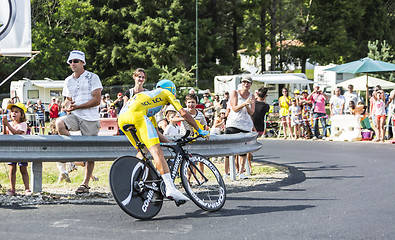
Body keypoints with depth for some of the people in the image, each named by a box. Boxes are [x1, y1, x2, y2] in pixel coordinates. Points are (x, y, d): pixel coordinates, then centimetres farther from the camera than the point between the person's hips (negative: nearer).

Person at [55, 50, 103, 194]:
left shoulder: (92, 78, -3)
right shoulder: (68, 81, 14)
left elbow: (97, 100, -10)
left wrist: (77, 106, -15)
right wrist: (68, 106, -2)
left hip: (90, 119, -4)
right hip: (75, 117, 4)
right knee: (59, 123, -30)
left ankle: (85, 184, 7)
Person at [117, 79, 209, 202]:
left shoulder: (149, 96, 42)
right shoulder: (166, 93, 26)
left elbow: (155, 132, 40)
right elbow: (184, 114, 20)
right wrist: (200, 130, 28)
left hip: (122, 119, 8)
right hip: (136, 113, -8)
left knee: (144, 150, 26)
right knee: (157, 152, -15)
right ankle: (170, 189, -26)